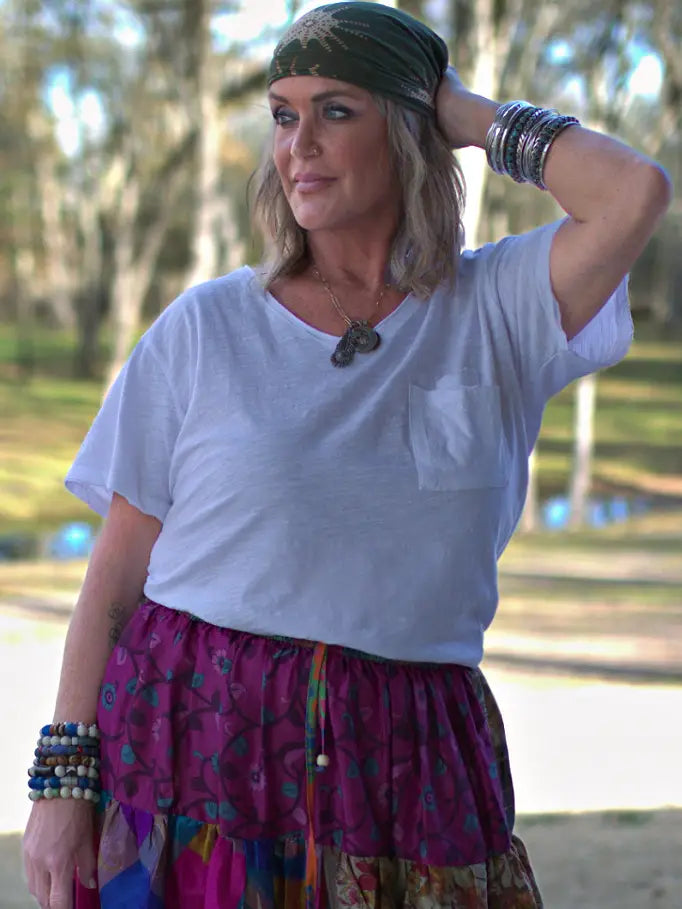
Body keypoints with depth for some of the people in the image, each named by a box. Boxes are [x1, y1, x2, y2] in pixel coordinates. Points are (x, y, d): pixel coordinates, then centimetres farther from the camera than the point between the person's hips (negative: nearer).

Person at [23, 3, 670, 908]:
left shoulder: (495, 310, 4)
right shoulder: (206, 328, 3)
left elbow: (635, 192, -14)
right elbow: (114, 579, 2)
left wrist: (471, 115, 0)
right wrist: (62, 780, -5)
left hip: (405, 769, 1)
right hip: (198, 753, 0)